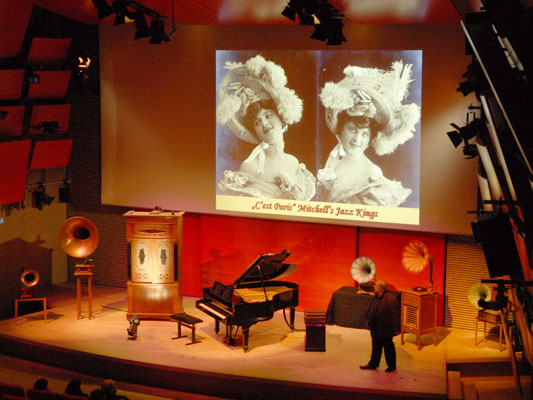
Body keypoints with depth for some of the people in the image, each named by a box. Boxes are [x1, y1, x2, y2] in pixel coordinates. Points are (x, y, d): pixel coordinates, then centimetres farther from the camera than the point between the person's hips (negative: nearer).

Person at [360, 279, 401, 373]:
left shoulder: (390, 299, -25)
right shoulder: (377, 297, 3)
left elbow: (396, 315, -22)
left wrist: (397, 329, -20)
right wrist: (371, 325, 20)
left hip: (386, 330, -8)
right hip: (376, 328, 8)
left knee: (388, 347, 8)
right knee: (376, 346, 19)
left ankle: (392, 366, 24)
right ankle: (373, 364, 32)